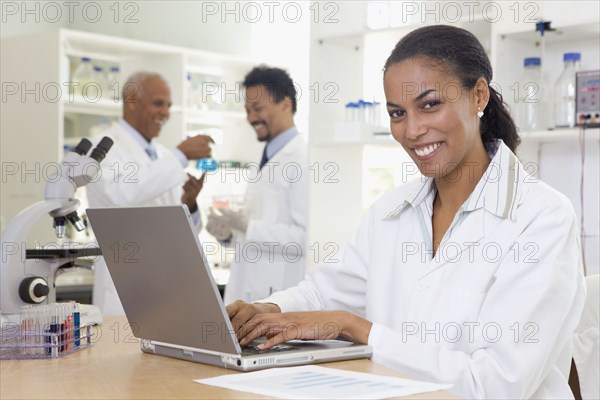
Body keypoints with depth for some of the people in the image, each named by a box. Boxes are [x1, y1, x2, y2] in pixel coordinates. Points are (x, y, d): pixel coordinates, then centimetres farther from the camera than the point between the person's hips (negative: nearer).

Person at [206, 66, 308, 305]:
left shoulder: (303, 160, -12)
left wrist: (248, 226, -21)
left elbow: (307, 237, -21)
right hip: (247, 294, 8)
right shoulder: (264, 163, 17)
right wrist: (229, 233, 4)